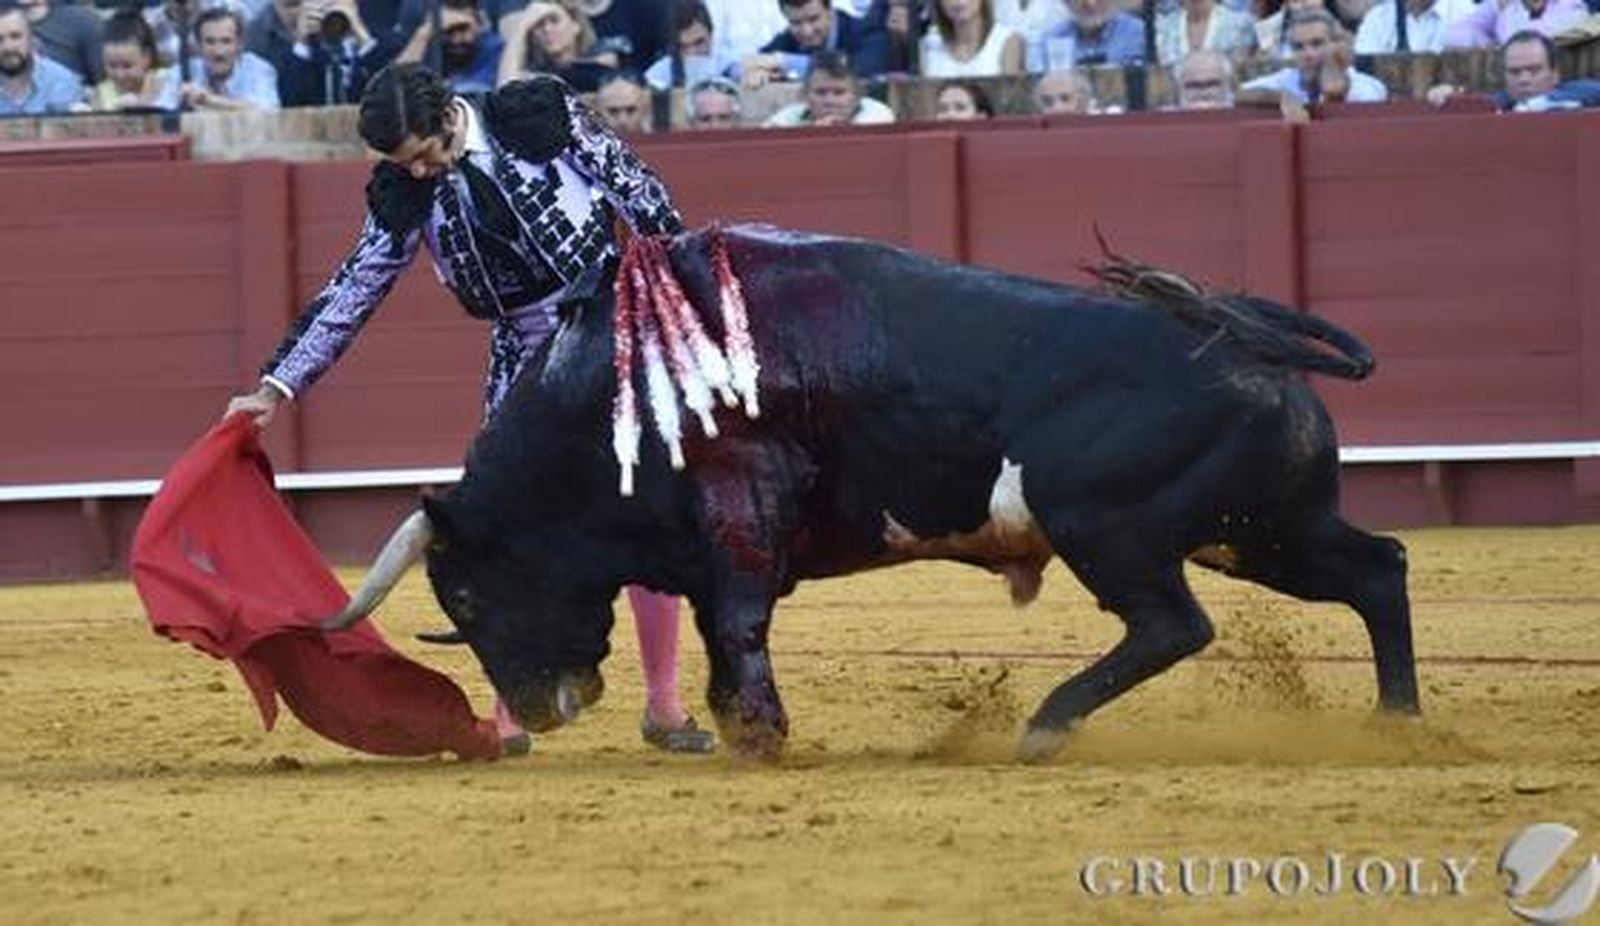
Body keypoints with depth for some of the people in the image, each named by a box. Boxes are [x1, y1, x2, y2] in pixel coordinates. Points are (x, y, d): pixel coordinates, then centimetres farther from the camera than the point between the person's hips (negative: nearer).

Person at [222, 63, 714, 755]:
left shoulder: (545, 114, -14)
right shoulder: (406, 197, -5)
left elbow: (639, 191, -5)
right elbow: (351, 295, -1)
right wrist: (277, 386, -5)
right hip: (529, 362, 3)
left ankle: (664, 705, 7)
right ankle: (512, 712, 8)